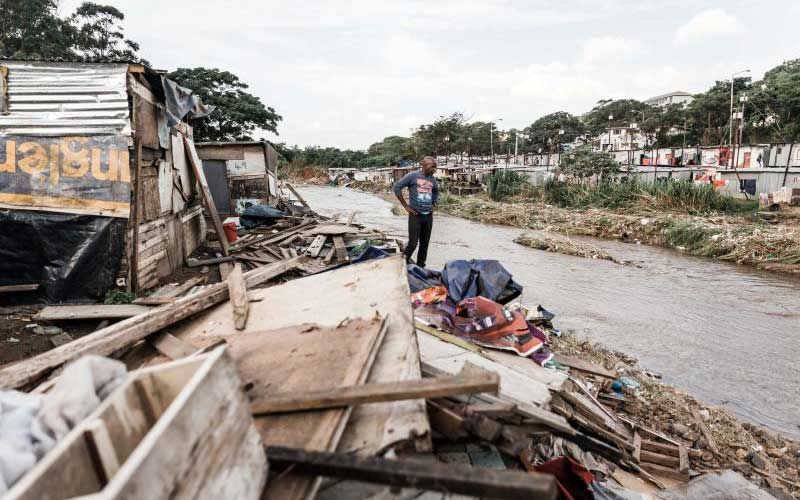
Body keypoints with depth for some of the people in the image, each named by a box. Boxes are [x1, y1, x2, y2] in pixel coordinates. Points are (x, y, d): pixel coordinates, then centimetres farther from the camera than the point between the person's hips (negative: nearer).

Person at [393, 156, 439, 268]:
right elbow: (397, 187, -8)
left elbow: (436, 192, 28)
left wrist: (434, 204, 15)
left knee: (425, 244, 9)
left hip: (429, 216, 5)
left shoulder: (432, 179, 8)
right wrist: (406, 206, -8)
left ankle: (420, 267, 20)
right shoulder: (413, 176, -8)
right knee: (412, 243, -5)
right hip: (415, 215, -5)